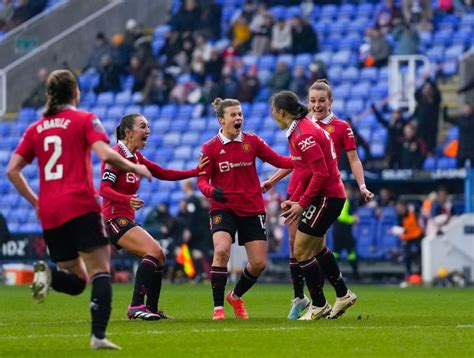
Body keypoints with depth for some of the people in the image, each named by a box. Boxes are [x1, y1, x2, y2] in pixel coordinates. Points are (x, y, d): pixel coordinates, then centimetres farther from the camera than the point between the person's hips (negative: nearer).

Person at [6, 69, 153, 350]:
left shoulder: (36, 129, 17)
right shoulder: (85, 120, 3)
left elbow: (12, 170, 14)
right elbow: (105, 154, -13)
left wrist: (35, 202, 21)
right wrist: (134, 168, 2)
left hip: (49, 213, 5)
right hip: (80, 206, -5)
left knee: (76, 280, 12)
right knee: (100, 271, -4)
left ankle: (48, 274, -21)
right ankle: (98, 335, -21)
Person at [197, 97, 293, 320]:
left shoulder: (252, 141, 2)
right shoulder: (210, 148, -3)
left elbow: (278, 160, 1)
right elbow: (202, 180, -5)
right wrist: (212, 191, -27)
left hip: (252, 208, 3)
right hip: (223, 208, -3)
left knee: (259, 263, 0)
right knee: (221, 250, -27)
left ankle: (236, 296, 29)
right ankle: (218, 307, -16)